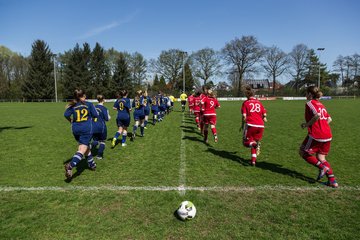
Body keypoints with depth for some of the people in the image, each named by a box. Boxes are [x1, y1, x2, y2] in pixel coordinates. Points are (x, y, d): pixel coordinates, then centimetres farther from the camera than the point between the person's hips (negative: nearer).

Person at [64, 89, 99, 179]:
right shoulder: (89, 104, 0)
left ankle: (91, 164, 37)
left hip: (76, 129, 5)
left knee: (86, 146, 24)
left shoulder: (73, 105, 4)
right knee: (82, 149, -10)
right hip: (86, 129, -4)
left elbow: (66, 115, -6)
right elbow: (96, 115, 1)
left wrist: (71, 121, 13)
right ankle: (70, 166, -32)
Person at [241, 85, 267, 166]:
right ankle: (253, 160, 13)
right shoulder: (259, 102, 15)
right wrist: (263, 119, 33)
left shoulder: (246, 102, 4)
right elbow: (264, 115, 13)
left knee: (246, 142, 9)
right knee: (254, 143, 18)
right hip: (260, 125, 4)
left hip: (250, 124, -4)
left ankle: (255, 144, -22)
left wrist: (242, 125, 6)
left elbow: (244, 116, -4)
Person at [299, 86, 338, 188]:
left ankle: (323, 167, -2)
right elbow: (329, 119, 16)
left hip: (316, 135, -8)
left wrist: (307, 124, -12)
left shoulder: (310, 103, -6)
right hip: (327, 135, 8)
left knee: (303, 153, 11)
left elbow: (317, 115, -22)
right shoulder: (321, 104, 18)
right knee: (321, 158, 16)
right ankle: (332, 181, 8)